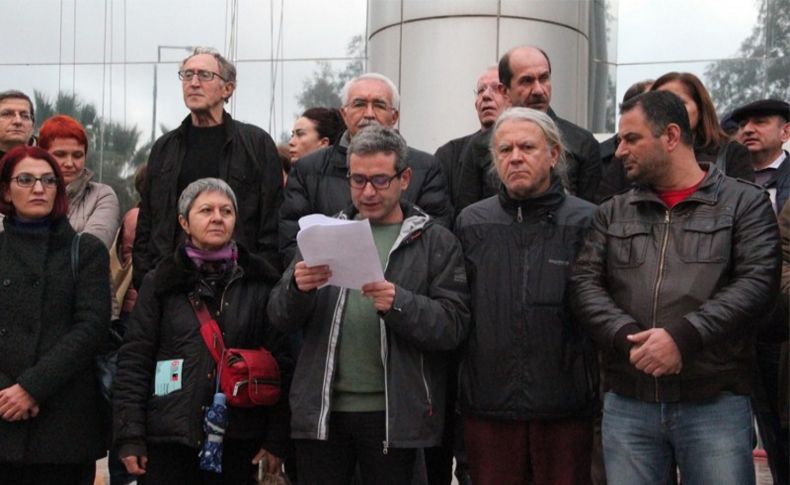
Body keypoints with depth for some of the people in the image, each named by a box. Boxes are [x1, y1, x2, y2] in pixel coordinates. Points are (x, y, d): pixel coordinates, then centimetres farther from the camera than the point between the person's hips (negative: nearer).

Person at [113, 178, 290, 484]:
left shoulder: (259, 281, 6)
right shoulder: (161, 283, 6)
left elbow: (280, 361, 4)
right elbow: (134, 361, 4)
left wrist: (277, 438, -1)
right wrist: (130, 436, -4)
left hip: (238, 443, 1)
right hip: (169, 439, 0)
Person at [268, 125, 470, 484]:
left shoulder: (436, 242, 1)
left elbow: (453, 326, -8)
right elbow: (280, 318, 6)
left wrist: (398, 303, -25)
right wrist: (298, 289, -16)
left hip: (394, 414, -2)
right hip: (321, 411, 2)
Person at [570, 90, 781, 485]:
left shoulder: (745, 203, 5)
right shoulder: (612, 214, 16)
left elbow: (758, 282, -8)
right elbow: (585, 283, 6)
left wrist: (682, 335, -18)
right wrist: (627, 337, -13)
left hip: (716, 402, -3)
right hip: (627, 403, 3)